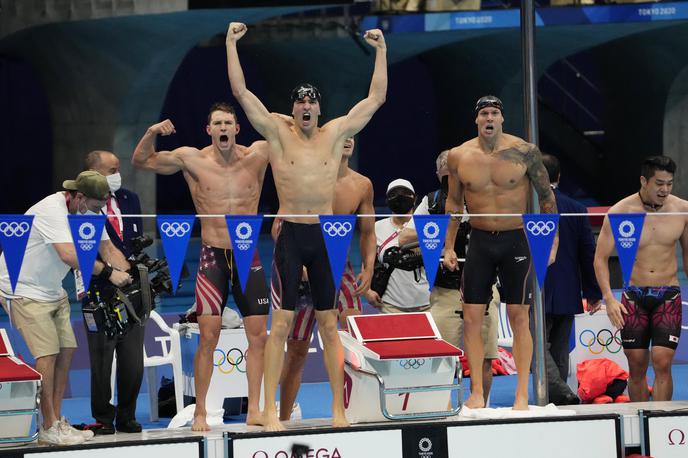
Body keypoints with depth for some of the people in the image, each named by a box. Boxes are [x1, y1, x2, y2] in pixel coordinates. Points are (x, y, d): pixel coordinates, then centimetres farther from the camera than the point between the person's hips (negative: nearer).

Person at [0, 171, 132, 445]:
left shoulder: (88, 212, 1)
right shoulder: (51, 211, -27)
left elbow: (108, 249, 2)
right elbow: (69, 255, -38)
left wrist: (128, 277, -14)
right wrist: (109, 272, -35)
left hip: (52, 289, 9)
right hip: (23, 289, -9)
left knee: (66, 350, 3)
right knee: (47, 352, -15)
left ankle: (57, 422, 11)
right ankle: (49, 430, -12)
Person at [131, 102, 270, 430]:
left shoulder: (257, 155, -2)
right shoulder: (193, 160, -3)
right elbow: (140, 161, 3)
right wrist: (152, 133, -14)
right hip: (212, 256, -2)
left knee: (258, 335, 2)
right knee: (208, 337, -6)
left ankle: (254, 409, 11)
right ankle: (200, 413, 0)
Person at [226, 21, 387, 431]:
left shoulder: (335, 133, 7)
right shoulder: (278, 133, 1)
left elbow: (377, 97, 11)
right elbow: (241, 92, -4)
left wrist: (382, 51, 8)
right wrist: (232, 44, -8)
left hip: (325, 236, 2)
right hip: (291, 235, -2)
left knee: (330, 326, 7)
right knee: (282, 324, -5)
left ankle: (339, 409, 9)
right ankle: (270, 409, -4)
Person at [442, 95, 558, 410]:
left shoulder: (524, 153, -8)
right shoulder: (459, 156, 0)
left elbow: (546, 197, 2)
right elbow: (453, 202, 12)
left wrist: (552, 241, -1)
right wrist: (449, 246, 9)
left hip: (515, 241, -2)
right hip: (480, 242, 2)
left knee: (519, 318, 0)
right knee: (471, 319, -1)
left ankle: (522, 395, 4)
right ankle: (477, 393, 6)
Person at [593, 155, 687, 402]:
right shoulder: (620, 212, -6)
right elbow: (601, 257, -2)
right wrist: (609, 298, -13)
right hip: (634, 297, 0)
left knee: (662, 362, -13)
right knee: (636, 367, 3)